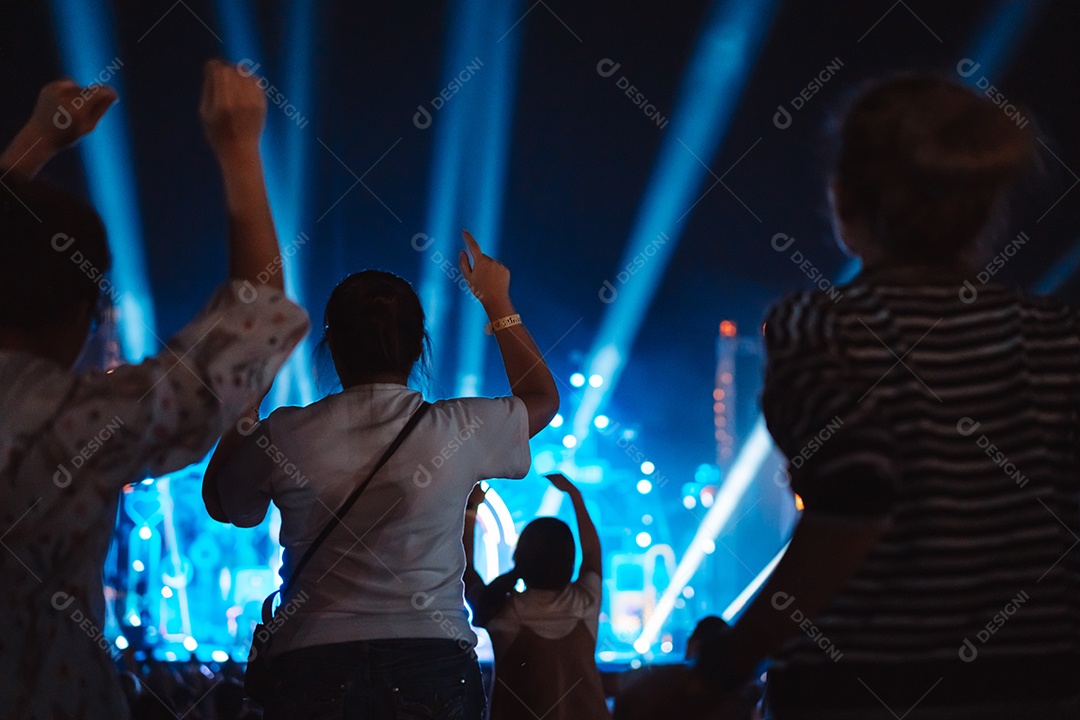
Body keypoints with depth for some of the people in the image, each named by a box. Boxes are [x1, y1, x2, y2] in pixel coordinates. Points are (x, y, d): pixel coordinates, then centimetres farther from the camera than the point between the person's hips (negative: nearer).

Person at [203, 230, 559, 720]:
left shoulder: (284, 436, -4)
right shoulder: (460, 430, -2)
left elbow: (219, 503, 18)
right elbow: (542, 398, 21)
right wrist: (498, 303, 30)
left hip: (313, 670, 0)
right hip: (433, 666, 0)